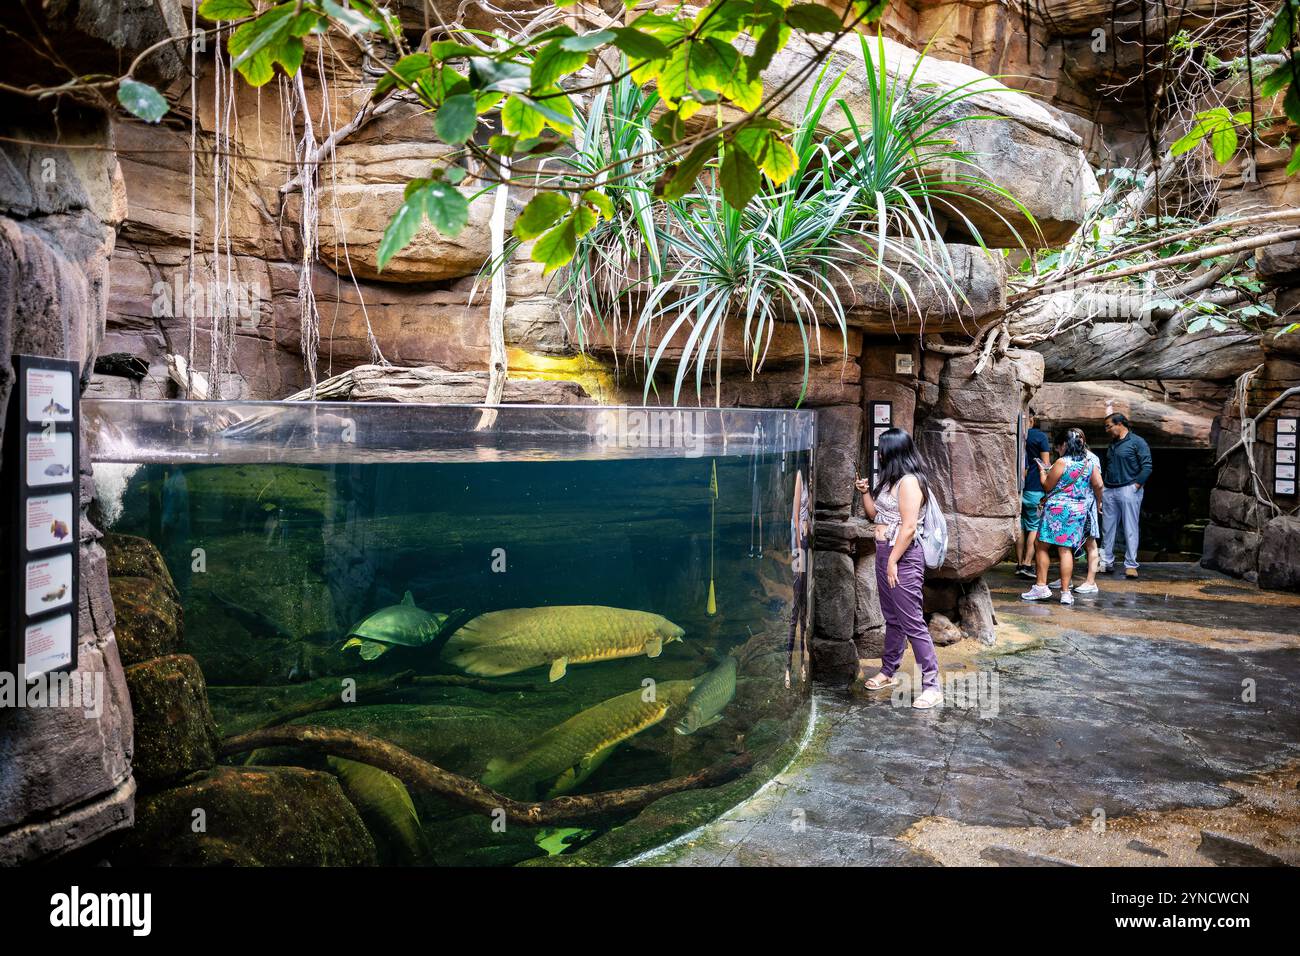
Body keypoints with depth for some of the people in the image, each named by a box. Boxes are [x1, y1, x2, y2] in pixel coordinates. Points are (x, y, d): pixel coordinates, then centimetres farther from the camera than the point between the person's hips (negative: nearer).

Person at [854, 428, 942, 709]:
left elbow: (909, 526, -20)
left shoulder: (909, 481, -15)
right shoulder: (889, 480, 15)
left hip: (903, 557, -10)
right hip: (884, 553, 10)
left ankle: (932, 686, -4)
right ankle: (888, 673, 30)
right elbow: (874, 514, 23)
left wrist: (893, 561, -20)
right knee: (892, 619, 19)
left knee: (912, 622, -8)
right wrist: (865, 492, 8)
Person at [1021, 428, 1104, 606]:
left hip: (1057, 508, -5)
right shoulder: (1089, 463, 7)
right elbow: (1098, 485, 5)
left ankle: (1041, 586, 6)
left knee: (1043, 546, 7)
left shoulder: (1061, 462, -9)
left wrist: (1042, 471, 14)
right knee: (1066, 550, 4)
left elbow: (1047, 486, -3)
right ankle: (1066, 592, 0)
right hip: (1079, 511, 5)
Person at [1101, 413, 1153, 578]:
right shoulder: (1112, 444, 18)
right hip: (1110, 491, 7)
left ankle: (1130, 565, 1)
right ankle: (1106, 562, 16)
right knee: (1108, 529, 8)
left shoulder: (1137, 442, -4)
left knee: (1130, 529, -3)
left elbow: (1147, 467, -9)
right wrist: (1105, 485, 11)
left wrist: (1136, 485, -13)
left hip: (1128, 490, -7)